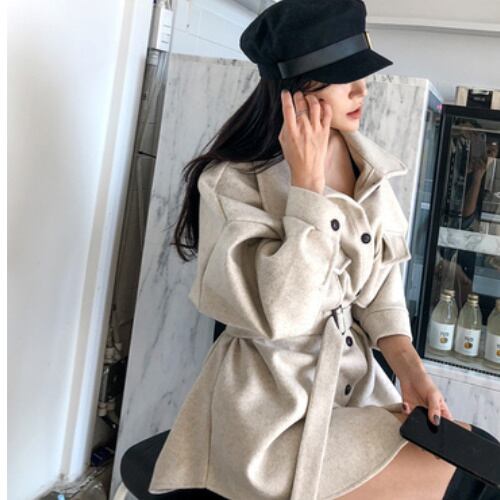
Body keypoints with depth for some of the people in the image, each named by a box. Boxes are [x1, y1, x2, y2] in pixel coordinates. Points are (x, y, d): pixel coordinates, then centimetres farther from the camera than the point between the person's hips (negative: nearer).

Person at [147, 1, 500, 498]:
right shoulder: (231, 181, -17)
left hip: (356, 378, 7)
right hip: (273, 402, -6)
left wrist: (409, 367, -6)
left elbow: (380, 281, 8)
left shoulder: (368, 167, 2)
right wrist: (306, 180, -24)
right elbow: (281, 314, -28)